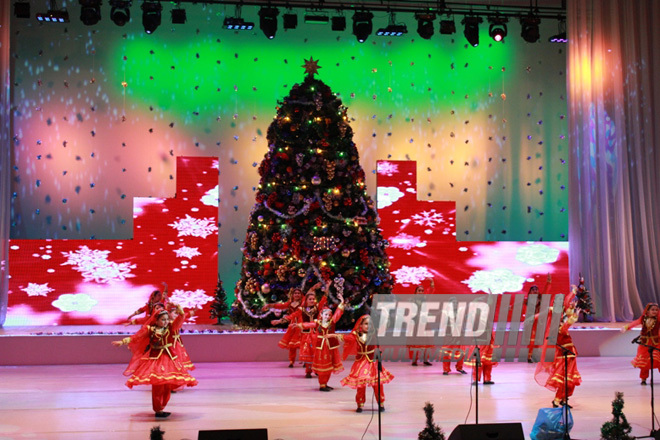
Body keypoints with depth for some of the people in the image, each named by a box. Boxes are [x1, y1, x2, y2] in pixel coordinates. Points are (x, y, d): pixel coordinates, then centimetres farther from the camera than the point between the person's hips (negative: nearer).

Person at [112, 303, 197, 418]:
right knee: (158, 384, -10)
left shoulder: (171, 327, 5)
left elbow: (180, 318, -5)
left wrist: (178, 308, -21)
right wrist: (123, 341, -11)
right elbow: (136, 337, -5)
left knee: (168, 385, 3)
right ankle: (158, 410, -4)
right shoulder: (150, 329, -4)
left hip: (169, 359, 4)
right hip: (155, 358, -4)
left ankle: (161, 408, 15)